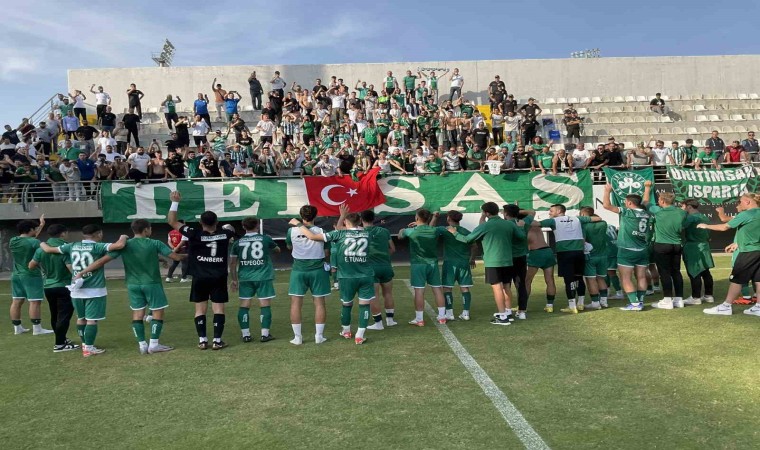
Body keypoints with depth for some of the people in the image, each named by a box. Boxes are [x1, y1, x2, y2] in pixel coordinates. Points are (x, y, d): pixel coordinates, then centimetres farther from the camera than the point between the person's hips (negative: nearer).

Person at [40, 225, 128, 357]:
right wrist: (123, 237, -2)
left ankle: (84, 344, 31)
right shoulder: (97, 247, -11)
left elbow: (49, 249, 16)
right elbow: (120, 245, -23)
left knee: (81, 318, 19)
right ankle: (88, 348, 3)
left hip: (77, 290, 6)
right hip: (94, 290, -6)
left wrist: (42, 244, 38)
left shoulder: (72, 246, 5)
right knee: (92, 319, 0)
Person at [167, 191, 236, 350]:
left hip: (200, 278, 0)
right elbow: (230, 229, 22)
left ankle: (202, 340, 9)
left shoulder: (195, 234, -11)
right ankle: (217, 341, 2)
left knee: (200, 309, 8)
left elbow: (172, 221, -4)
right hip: (219, 278, 0)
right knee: (218, 308, 3)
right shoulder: (224, 235, -5)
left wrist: (175, 202, 2)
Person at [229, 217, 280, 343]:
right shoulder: (265, 239, 2)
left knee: (244, 306, 8)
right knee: (265, 305, 3)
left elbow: (232, 263, 6)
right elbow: (277, 250, 19)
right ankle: (265, 334, 4)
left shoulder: (238, 242, 5)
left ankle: (245, 334, 10)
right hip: (263, 277, -2)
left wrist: (234, 279, 15)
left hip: (245, 278, 2)